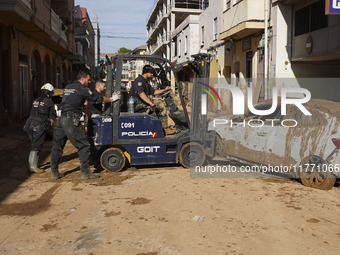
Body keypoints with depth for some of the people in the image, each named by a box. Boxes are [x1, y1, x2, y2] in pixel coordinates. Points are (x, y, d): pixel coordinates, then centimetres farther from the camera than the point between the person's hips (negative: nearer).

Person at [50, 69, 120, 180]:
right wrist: (111, 99, 16)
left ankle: (54, 172, 18)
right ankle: (85, 172, 2)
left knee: (57, 146, 12)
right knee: (84, 146, -1)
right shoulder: (81, 89, -4)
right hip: (71, 120, -9)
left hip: (60, 119, 9)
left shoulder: (68, 87, 21)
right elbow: (95, 98, 3)